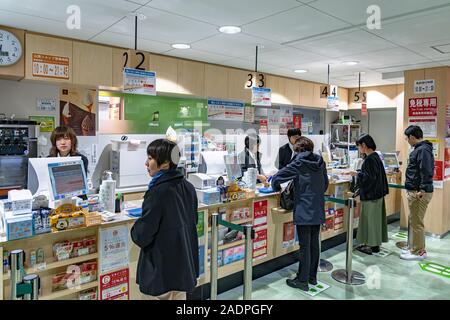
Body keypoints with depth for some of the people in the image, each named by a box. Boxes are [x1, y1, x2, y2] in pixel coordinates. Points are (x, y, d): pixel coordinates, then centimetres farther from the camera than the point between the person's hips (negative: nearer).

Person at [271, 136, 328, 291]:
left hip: (303, 210, -6)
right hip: (318, 210, 6)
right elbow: (325, 184, 15)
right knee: (314, 244, 15)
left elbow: (277, 178, -13)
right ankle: (312, 277, 28)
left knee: (304, 246, 1)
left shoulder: (298, 163, -12)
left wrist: (276, 187, 7)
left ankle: (302, 280, 12)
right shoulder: (320, 162, 5)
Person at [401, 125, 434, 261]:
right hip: (414, 191, 10)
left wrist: (423, 190, -29)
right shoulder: (418, 149, 15)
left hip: (419, 193, -10)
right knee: (414, 221, 17)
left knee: (417, 223, -1)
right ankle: (416, 248, 28)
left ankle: (419, 252, 9)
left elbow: (427, 171, -25)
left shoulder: (423, 150, -17)